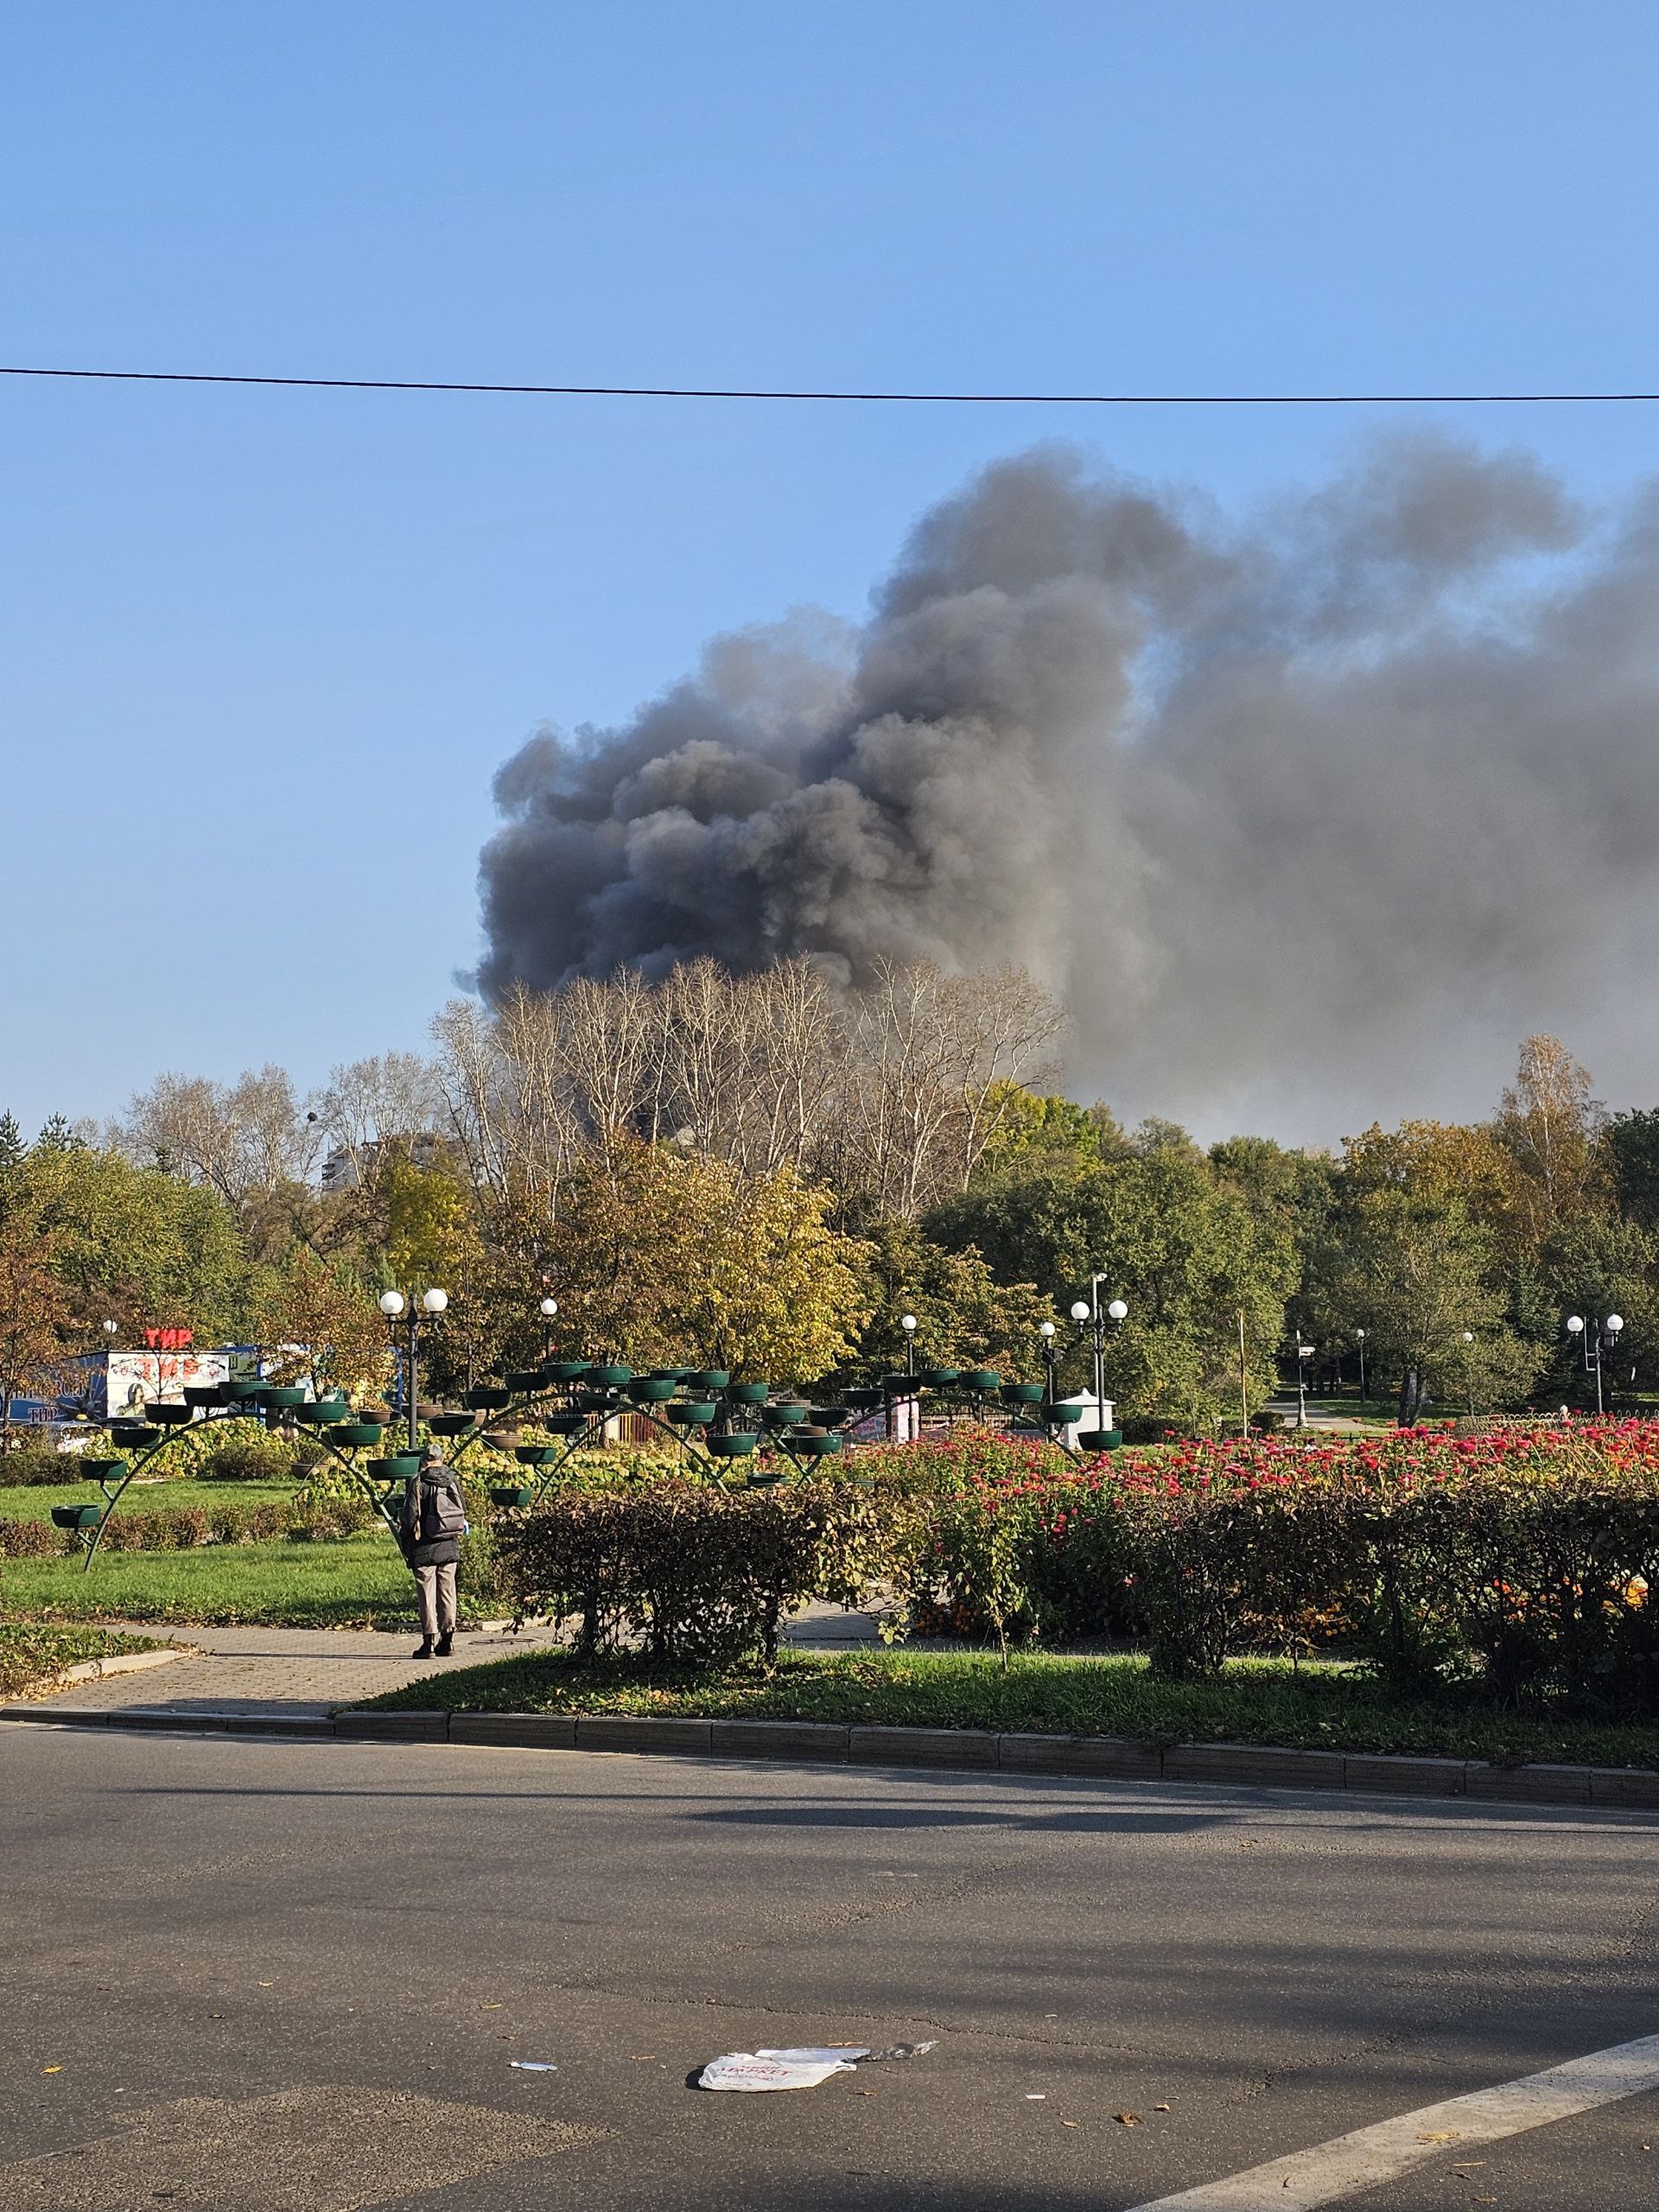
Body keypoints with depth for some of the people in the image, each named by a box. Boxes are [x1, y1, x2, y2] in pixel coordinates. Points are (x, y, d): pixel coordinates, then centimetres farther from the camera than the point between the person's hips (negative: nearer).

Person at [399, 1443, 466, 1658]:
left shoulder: (418, 1484, -9)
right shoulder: (453, 1481, 5)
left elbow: (410, 1517, -10)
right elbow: (463, 1513, 10)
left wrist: (406, 1545, 0)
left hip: (425, 1548, -4)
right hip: (450, 1548, 4)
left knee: (427, 1594, 0)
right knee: (447, 1591, 11)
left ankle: (429, 1640, -2)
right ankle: (447, 1638, 13)